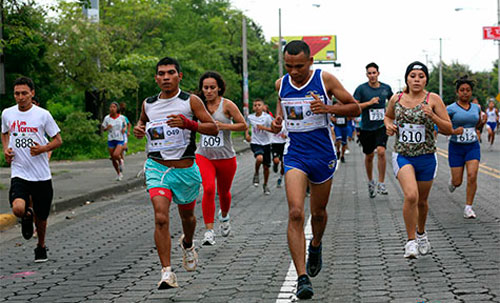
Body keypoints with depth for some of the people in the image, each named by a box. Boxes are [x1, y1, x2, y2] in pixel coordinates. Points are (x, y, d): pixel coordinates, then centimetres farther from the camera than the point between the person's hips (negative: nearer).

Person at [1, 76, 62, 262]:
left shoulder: (43, 114, -5)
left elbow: (58, 140, 2)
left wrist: (43, 148, -17)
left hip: (41, 175, -1)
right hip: (19, 173, 1)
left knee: (41, 217, 9)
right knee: (18, 209, -24)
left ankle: (41, 247, 37)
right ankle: (27, 215, 14)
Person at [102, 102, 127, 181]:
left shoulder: (121, 117, -4)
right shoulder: (107, 118, -5)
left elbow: (125, 124, 15)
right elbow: (103, 128, 4)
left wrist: (124, 128, -6)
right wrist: (107, 128, -18)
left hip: (120, 140, -2)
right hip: (111, 140, 2)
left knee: (116, 155, -25)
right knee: (113, 159, 7)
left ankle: (120, 161, 11)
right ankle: (119, 174, 29)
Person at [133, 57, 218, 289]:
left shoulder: (190, 101, -4)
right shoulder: (148, 104, 6)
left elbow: (213, 129, -6)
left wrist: (188, 123, -22)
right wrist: (138, 129, 4)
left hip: (186, 170, 0)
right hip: (157, 168, 0)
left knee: (187, 216, 19)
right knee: (161, 218, -18)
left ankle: (187, 244, 54)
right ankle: (167, 272, -19)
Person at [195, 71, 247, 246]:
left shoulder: (227, 105, -6)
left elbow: (243, 126, -4)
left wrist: (223, 126, -16)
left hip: (225, 157, -1)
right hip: (204, 155, 1)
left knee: (223, 192, 16)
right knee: (208, 189, -21)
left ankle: (224, 216, 50)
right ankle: (209, 231, -20)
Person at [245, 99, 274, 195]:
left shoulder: (267, 117, -10)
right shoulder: (250, 117, -1)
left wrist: (263, 127, -25)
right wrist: (246, 134, 5)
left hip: (266, 143, 0)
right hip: (255, 143, 0)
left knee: (266, 166, 8)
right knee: (259, 158, -31)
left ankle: (265, 185, 31)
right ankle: (256, 174, -3)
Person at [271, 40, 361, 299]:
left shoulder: (325, 80, -8)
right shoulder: (281, 84, 1)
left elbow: (355, 108, -3)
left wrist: (327, 108, -20)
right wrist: (278, 119, 2)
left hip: (323, 156, -1)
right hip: (295, 155, 1)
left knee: (318, 212, 15)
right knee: (295, 213, -16)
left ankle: (315, 246, 50)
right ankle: (302, 278, -18)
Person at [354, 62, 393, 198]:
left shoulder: (386, 88, 3)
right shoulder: (361, 89, -5)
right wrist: (369, 103, -18)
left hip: (381, 126, 0)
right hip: (366, 127, 0)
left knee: (381, 151, -19)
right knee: (369, 156, 12)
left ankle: (381, 183, -10)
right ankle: (371, 182, 34)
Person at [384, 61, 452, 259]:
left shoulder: (433, 100, -5)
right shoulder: (396, 99, 1)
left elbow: (448, 130, -5)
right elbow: (388, 116, 23)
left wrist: (432, 116, -21)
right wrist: (389, 125, 1)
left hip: (426, 157, 1)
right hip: (402, 155, 0)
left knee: (421, 201, 15)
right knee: (411, 195, -23)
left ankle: (421, 233, 43)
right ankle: (411, 241, -12)